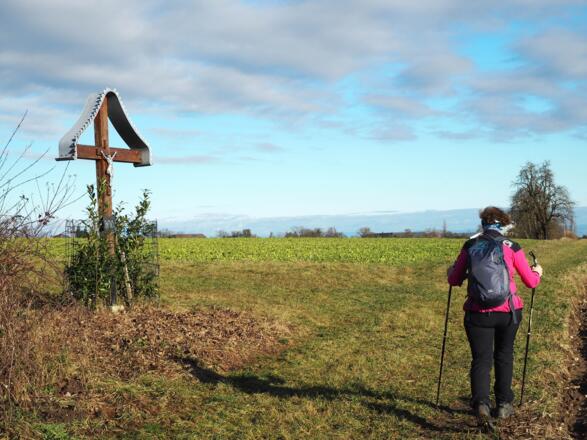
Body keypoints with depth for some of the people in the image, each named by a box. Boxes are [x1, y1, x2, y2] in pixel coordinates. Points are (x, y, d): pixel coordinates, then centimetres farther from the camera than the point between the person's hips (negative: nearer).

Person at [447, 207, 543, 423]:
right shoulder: (512, 248, 0)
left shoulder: (470, 246, 2)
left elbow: (454, 280, 6)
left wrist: (451, 271, 28)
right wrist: (537, 272, 27)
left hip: (478, 312, 0)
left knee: (481, 359, 5)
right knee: (504, 356, 19)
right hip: (508, 311, 1)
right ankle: (503, 405, 26)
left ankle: (481, 402, -15)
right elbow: (531, 282, 6)